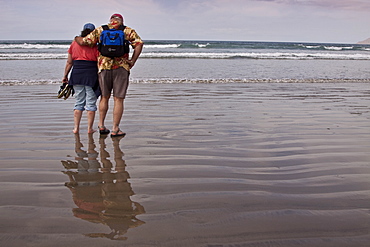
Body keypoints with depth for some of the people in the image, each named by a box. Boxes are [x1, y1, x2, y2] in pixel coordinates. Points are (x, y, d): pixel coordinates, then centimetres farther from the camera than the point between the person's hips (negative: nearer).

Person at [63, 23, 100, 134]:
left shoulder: (74, 43, 9)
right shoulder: (95, 45, -2)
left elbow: (69, 62, 10)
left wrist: (65, 76, 17)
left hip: (77, 73, 3)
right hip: (91, 74, -3)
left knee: (79, 102, 11)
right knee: (91, 103, 4)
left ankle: (76, 128, 10)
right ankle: (89, 128, 7)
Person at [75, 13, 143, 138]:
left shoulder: (100, 30, 11)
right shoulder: (128, 31, 9)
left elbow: (83, 42, 6)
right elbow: (139, 43, -6)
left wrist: (76, 38, 28)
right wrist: (132, 61, -2)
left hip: (104, 67, 2)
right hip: (121, 67, -2)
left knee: (104, 97, 18)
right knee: (118, 99, 3)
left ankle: (101, 126, 22)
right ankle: (115, 130, 6)